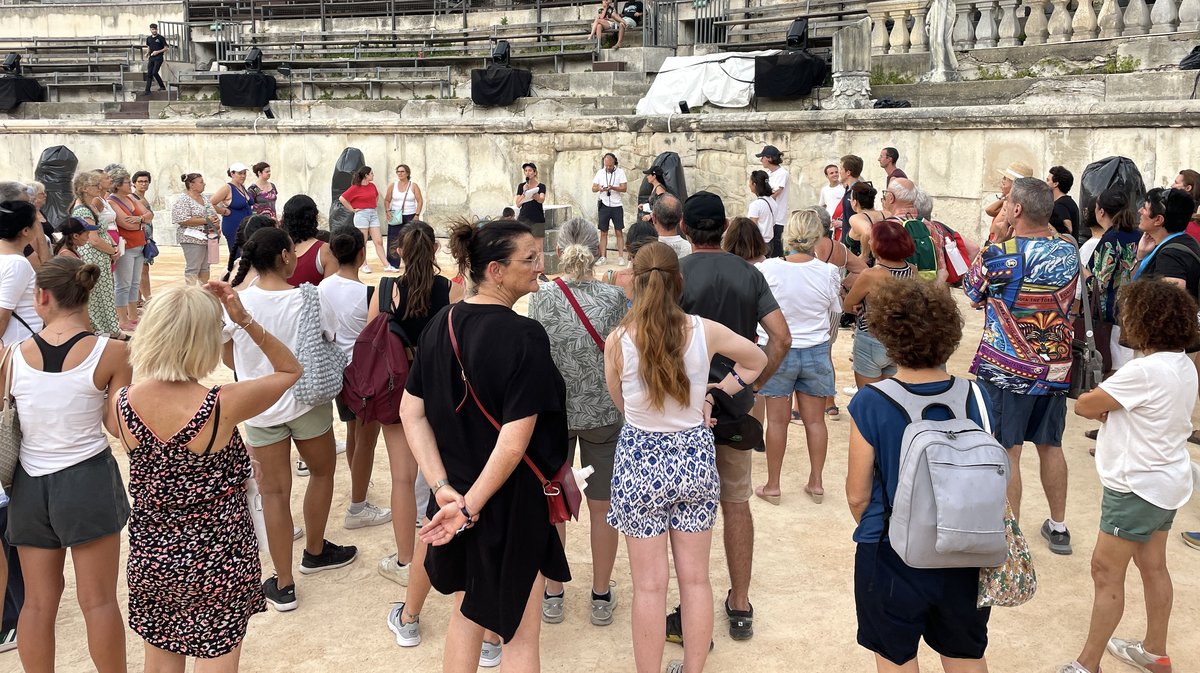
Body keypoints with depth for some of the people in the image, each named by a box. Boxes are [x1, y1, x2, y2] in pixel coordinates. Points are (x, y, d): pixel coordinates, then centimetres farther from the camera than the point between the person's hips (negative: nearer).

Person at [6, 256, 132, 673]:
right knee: (98, 600, 6)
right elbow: (118, 425, -8)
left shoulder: (15, 354, -6)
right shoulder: (110, 352, -13)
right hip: (87, 479, -3)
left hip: (30, 482, 3)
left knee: (39, 601, 14)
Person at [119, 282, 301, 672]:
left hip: (151, 559, 4)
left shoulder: (122, 403, -14)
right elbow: (290, 370, -7)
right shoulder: (223, 406, -25)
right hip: (218, 562, -4)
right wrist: (244, 318, -14)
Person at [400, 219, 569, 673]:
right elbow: (515, 441, -26)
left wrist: (444, 488, -4)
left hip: (457, 491, 7)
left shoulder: (441, 324, -1)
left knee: (469, 610, 26)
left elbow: (411, 412, 1)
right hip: (512, 501, -7)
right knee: (520, 634, 12)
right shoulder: (524, 336, -22)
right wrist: (470, 507, -18)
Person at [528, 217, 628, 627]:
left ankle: (552, 596, 26)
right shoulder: (614, 297, -10)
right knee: (602, 507, 12)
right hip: (603, 413, 0)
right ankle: (601, 598, 24)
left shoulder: (542, 297, -9)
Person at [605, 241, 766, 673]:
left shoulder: (617, 341, -14)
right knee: (695, 578, 14)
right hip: (695, 456, 2)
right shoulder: (705, 332, -9)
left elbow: (622, 405, 2)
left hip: (639, 461, -2)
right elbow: (757, 361, 10)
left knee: (649, 585, 8)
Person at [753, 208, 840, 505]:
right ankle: (816, 482, 23)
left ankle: (773, 485, 18)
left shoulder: (767, 269, -18)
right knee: (815, 419, 13)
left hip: (776, 351, -2)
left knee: (777, 420, 8)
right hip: (816, 352, 2)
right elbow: (835, 316, 3)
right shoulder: (829, 273, -11)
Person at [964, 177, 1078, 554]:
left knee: (1006, 452, 3)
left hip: (1005, 368, -5)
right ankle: (1058, 527, 32)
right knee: (1050, 447, 19)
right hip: (1055, 368, 6)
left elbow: (973, 296, 0)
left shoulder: (1000, 254, -17)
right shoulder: (1069, 251, -1)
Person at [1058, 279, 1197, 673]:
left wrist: (1104, 409, 0)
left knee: (1106, 572, -2)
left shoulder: (1145, 370, -26)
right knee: (1153, 567, 20)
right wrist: (1115, 408, -10)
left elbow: (1083, 406, -19)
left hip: (1137, 487, -9)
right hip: (1166, 482, 10)